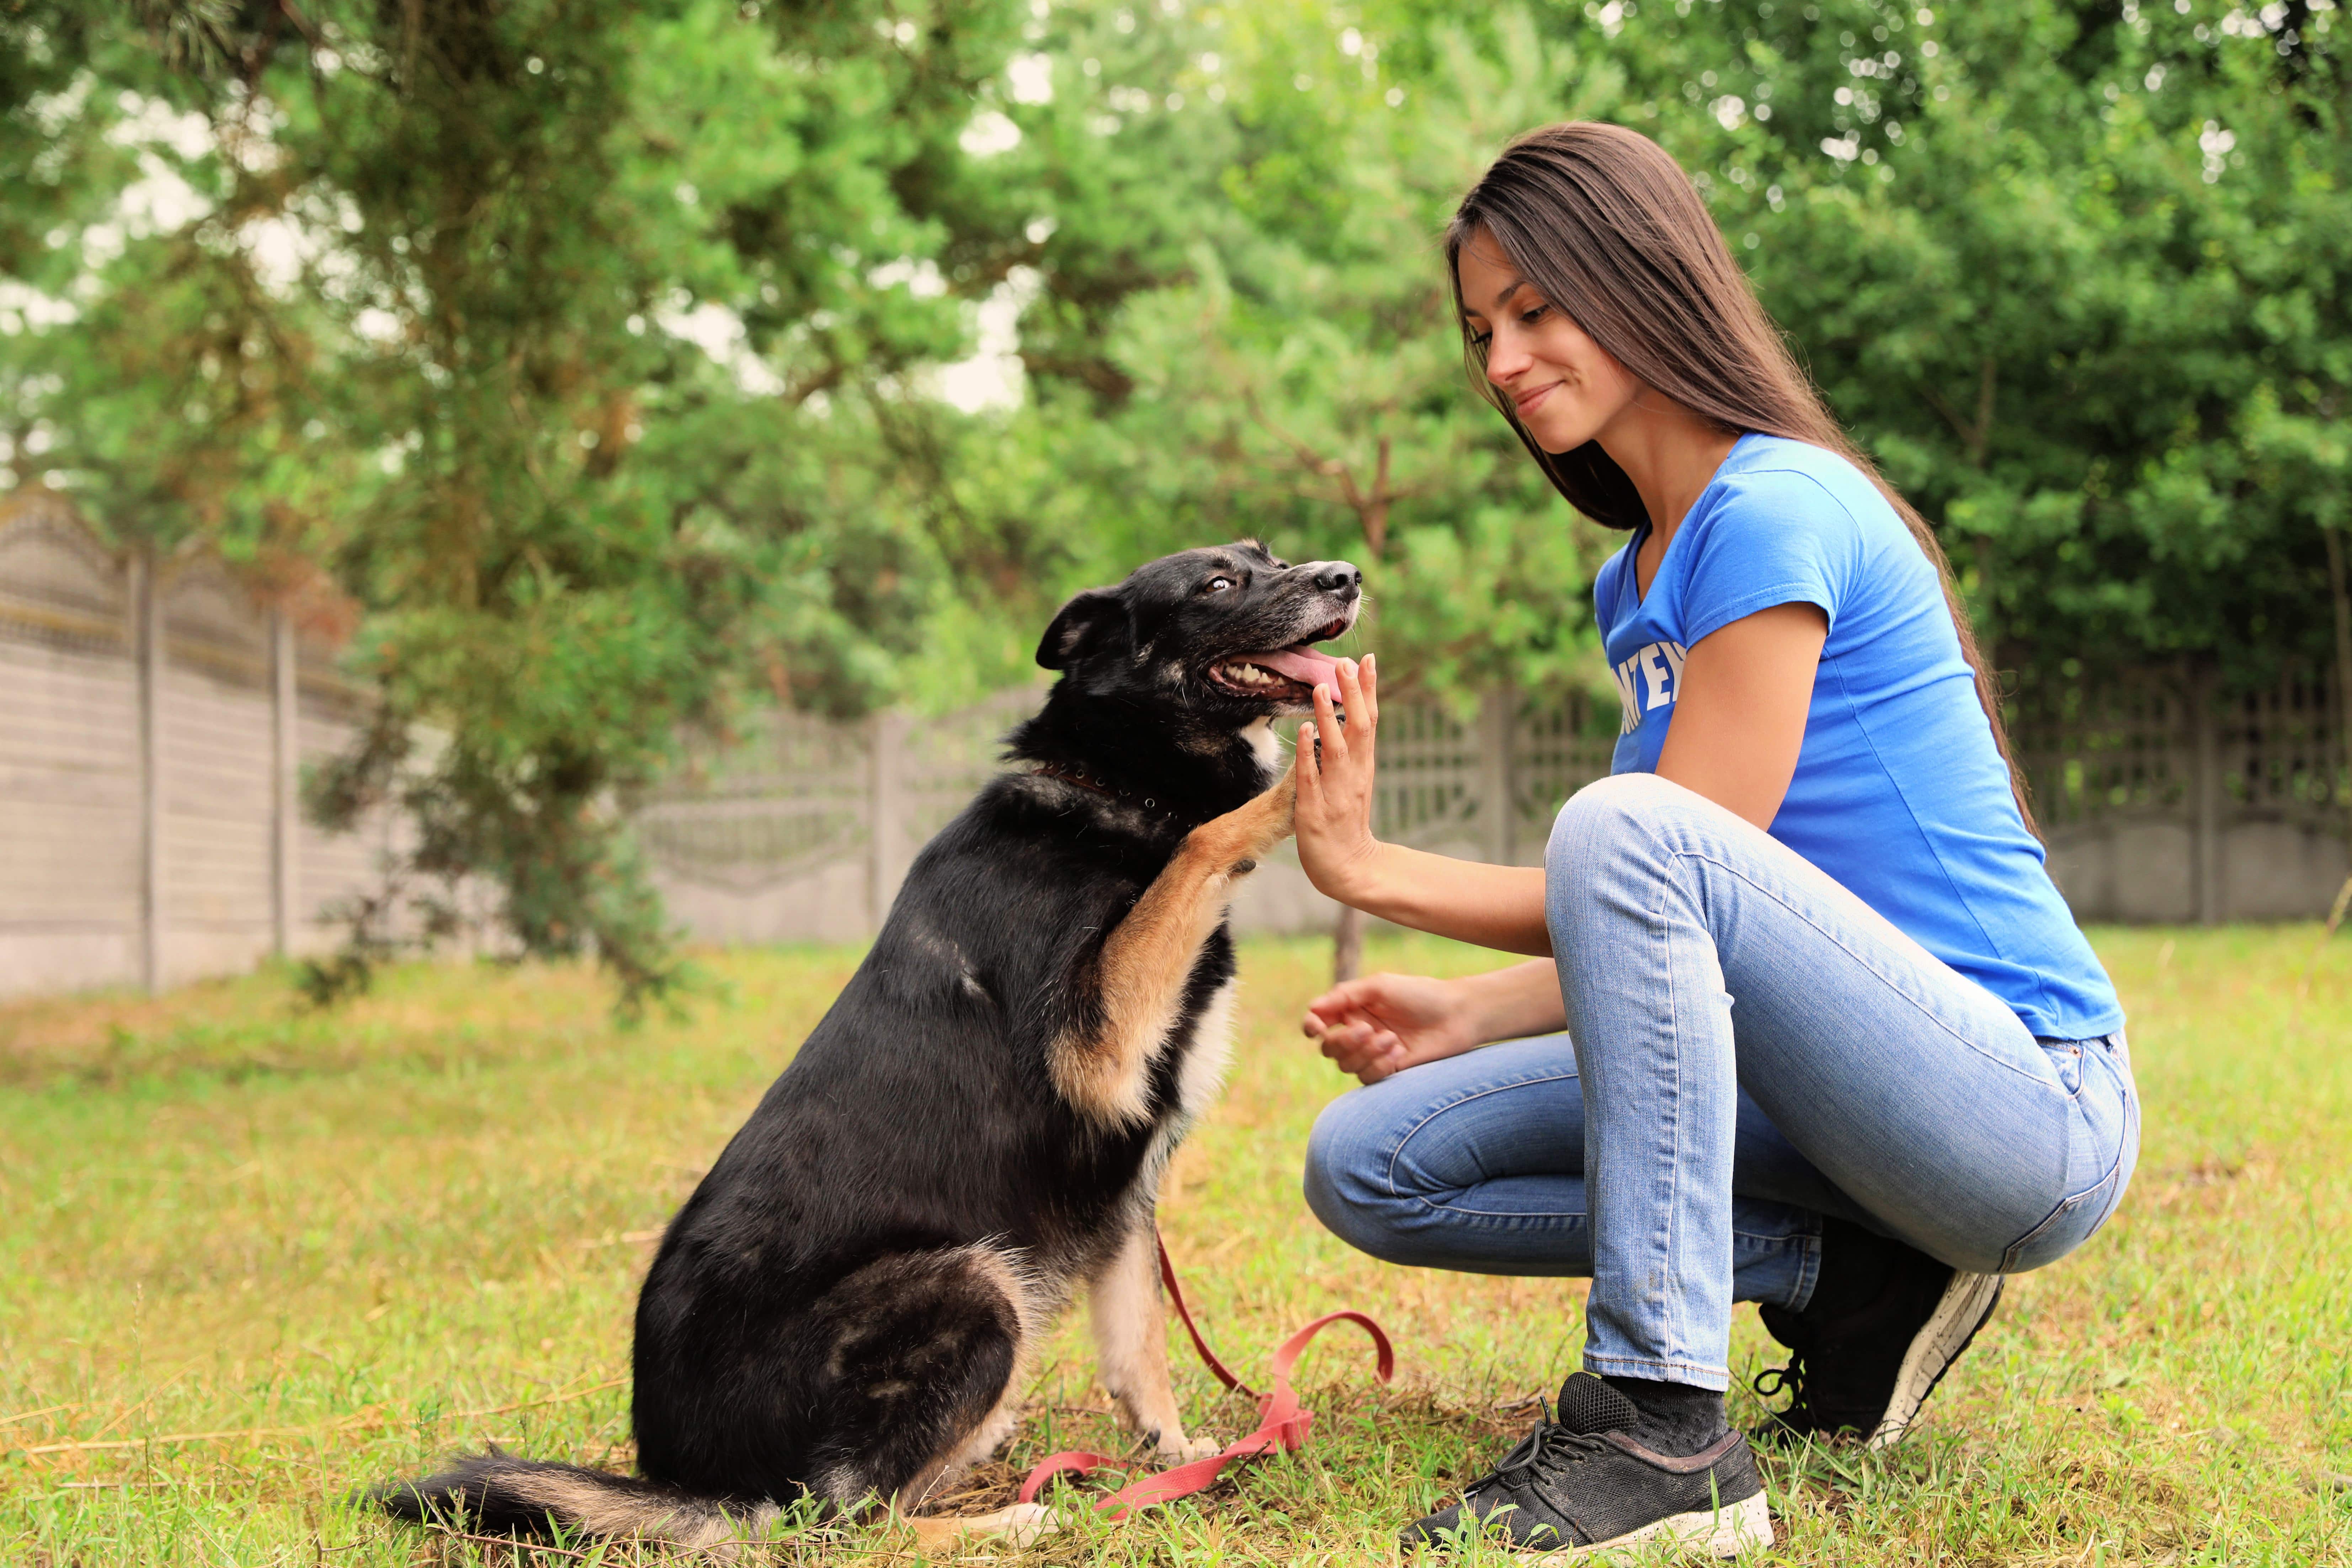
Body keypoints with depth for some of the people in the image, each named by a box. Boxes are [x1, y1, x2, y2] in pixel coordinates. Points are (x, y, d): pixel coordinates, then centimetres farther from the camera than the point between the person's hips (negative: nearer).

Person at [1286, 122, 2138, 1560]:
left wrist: (1371, 869, -10)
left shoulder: (1777, 511, -13)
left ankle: (1663, 1428, -30)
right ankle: (1857, 1276, 0)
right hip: (1841, 1093, 9)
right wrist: (1469, 1016, 2)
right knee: (1369, 1164, 0)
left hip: (2036, 1104, -9)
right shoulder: (1635, 583, 14)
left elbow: (1658, 869, -16)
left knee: (1621, 827, -32)